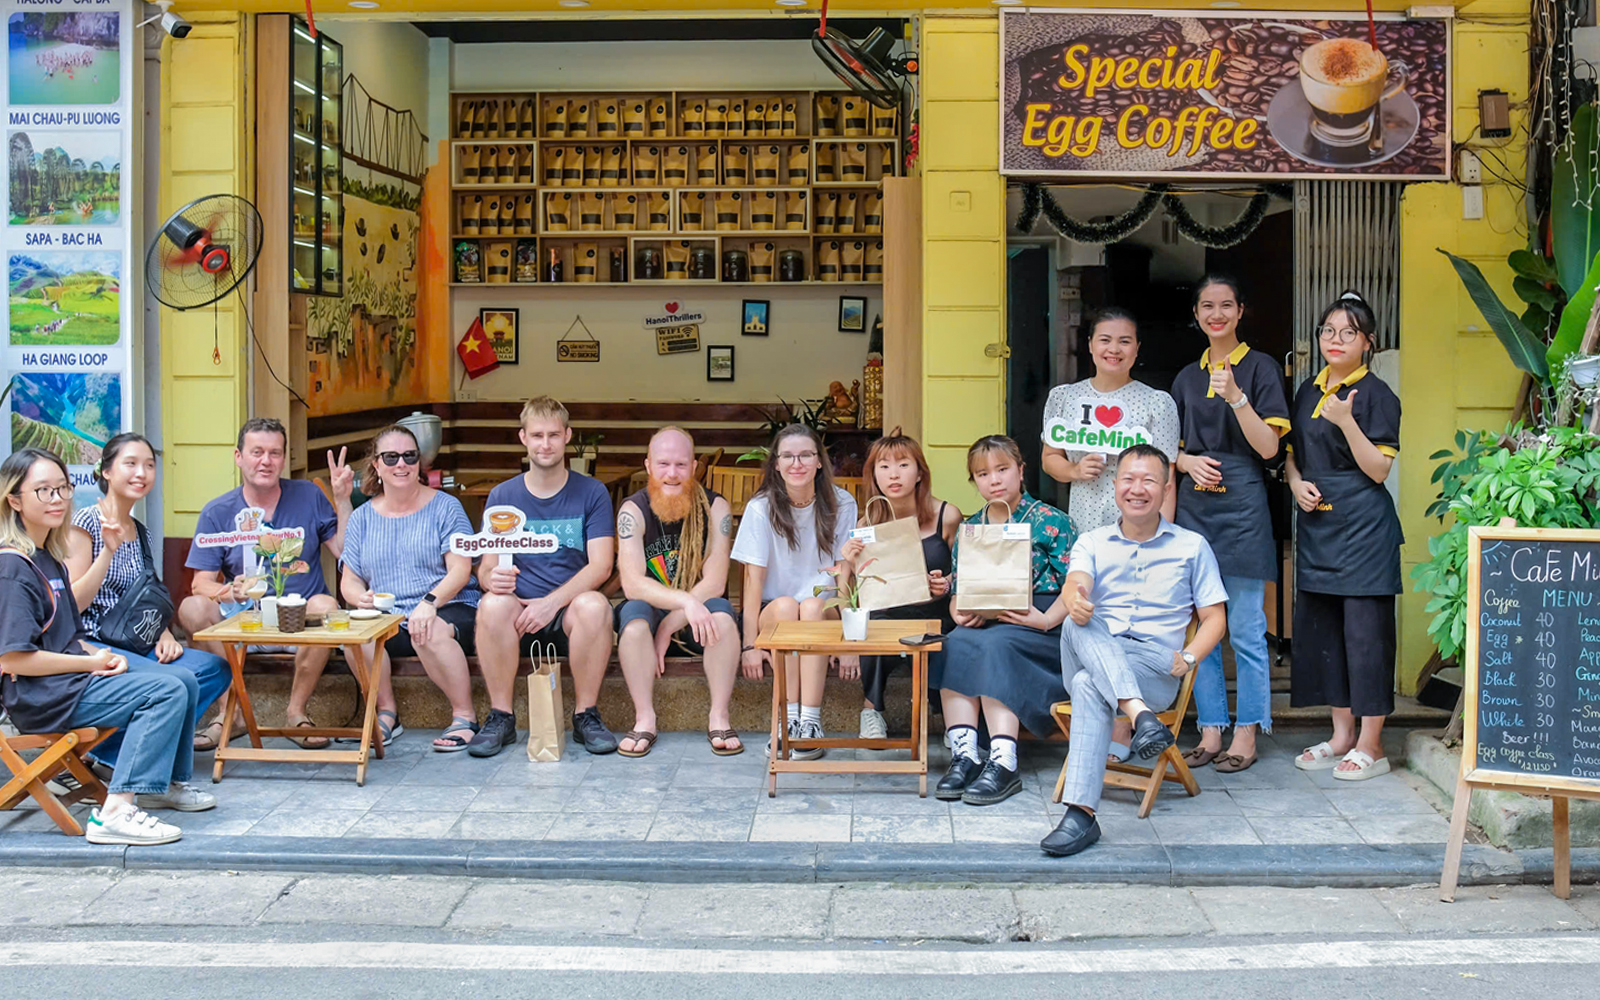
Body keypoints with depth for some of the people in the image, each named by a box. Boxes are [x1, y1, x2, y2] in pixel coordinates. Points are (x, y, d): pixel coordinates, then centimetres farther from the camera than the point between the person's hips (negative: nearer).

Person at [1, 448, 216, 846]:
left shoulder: (49, 558, 16)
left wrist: (99, 655, -2)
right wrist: (93, 662, -14)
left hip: (69, 670, 10)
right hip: (40, 696, -10)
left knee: (184, 681, 7)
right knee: (167, 691, -22)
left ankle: (167, 782, 23)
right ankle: (116, 812, -27)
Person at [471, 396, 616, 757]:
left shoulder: (592, 493, 4)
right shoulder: (502, 496, 9)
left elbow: (601, 566, -7)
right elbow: (486, 568, 5)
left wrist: (552, 602, -22)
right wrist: (492, 577, -22)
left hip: (570, 611, -1)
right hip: (519, 615, 1)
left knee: (594, 604, -34)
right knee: (493, 604, -32)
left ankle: (586, 715, -17)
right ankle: (500, 717, -17)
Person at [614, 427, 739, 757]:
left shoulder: (715, 508, -10)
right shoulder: (633, 511, -12)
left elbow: (715, 583, -16)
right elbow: (632, 583, -24)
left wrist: (669, 626, -23)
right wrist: (686, 602, -39)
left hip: (698, 619, 0)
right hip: (652, 612, 0)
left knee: (722, 611, -31)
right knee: (634, 612, -32)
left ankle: (719, 718, -25)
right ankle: (645, 719, -26)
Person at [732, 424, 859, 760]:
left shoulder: (841, 505, -5)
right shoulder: (761, 508, -6)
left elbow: (844, 577, -7)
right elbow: (754, 578, -9)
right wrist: (749, 645, -16)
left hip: (823, 612, 0)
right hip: (773, 616, 0)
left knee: (812, 605, -33)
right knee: (785, 605, -33)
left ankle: (810, 722, -35)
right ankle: (788, 719, -33)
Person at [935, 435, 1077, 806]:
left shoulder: (1051, 521, 3)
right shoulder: (969, 529, 19)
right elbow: (958, 591, 17)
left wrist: (1047, 621, -20)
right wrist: (961, 613, -6)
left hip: (1041, 626, -4)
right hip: (982, 624, 4)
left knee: (993, 644, -35)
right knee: (955, 645, -29)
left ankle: (1003, 764, -38)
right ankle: (963, 756, -34)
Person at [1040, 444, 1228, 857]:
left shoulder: (1192, 545, 17)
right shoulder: (1093, 542, 20)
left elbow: (1214, 617, 13)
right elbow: (1075, 584, -3)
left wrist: (1187, 659, -8)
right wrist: (1075, 602, -30)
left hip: (1156, 669, -2)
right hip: (1088, 657, 2)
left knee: (1089, 685, -36)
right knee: (1079, 626, -35)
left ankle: (1082, 813, -45)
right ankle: (1141, 716, -51)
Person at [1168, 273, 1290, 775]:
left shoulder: (1260, 367, 0)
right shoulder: (1188, 377, 14)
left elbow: (1268, 446, -8)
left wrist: (1236, 397, -21)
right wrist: (1188, 461, -3)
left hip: (1242, 506, -5)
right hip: (1194, 505, 5)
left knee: (1245, 629, -2)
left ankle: (1247, 733, 6)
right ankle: (1210, 731, 15)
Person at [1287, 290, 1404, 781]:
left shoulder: (1377, 395, -6)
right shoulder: (1308, 392, 14)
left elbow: (1379, 469, -12)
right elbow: (1293, 451, 21)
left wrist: (1346, 423, -24)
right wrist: (1296, 482, 1)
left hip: (1363, 526, -7)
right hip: (1316, 523, 7)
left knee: (1364, 629, -5)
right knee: (1321, 628, 9)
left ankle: (1371, 745, 3)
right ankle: (1342, 735, 20)